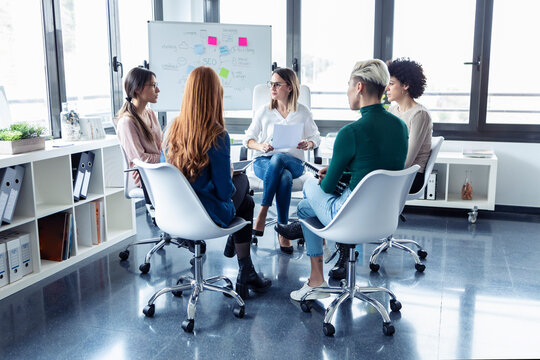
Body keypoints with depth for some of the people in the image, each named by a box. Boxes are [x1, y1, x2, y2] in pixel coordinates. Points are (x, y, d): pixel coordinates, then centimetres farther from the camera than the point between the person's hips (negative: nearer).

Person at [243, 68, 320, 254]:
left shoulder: (303, 112, 8)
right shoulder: (263, 112, 9)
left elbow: (316, 137, 13)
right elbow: (248, 138, 9)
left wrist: (308, 144, -12)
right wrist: (261, 146, -14)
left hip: (293, 162, 0)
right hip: (264, 162, 0)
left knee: (278, 158, -38)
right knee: (285, 177, -36)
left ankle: (263, 213, -32)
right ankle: (283, 230, -30)